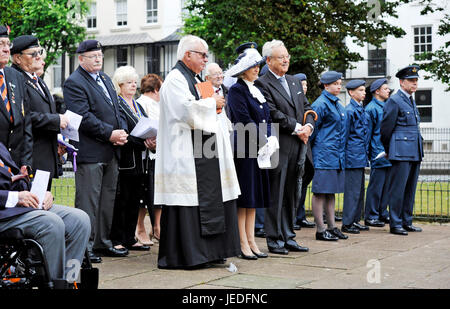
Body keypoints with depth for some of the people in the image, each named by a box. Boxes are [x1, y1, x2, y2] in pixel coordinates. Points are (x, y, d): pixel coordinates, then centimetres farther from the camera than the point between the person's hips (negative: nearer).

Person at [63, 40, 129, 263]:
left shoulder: (105, 79, 18)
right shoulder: (74, 83, -9)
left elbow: (116, 109, 20)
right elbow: (84, 117, -18)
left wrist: (122, 132, 2)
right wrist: (109, 134, -18)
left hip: (111, 152, 9)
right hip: (90, 151, -9)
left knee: (108, 199, 13)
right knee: (88, 201, -5)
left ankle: (103, 242, 23)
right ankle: (85, 246, 0)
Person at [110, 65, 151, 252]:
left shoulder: (138, 106, 21)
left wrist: (150, 140, -2)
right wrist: (142, 143, -20)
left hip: (137, 161, 8)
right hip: (123, 160, -8)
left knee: (135, 201, 11)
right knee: (121, 200, -5)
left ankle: (130, 239, 18)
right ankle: (117, 240, 1)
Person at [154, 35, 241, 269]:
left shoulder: (195, 79, 21)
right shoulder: (175, 79, -8)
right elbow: (188, 109, -22)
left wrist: (216, 106, 4)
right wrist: (212, 103, -7)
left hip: (205, 153, 10)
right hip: (186, 154, -10)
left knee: (210, 200, 9)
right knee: (187, 204, -8)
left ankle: (209, 251, 15)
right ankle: (184, 255, -2)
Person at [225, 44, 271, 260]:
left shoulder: (256, 90, 17)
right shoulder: (236, 90, -9)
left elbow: (266, 118, 17)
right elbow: (244, 120, -17)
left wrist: (270, 139, 2)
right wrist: (263, 141, -16)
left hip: (259, 151, 8)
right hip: (243, 149, -8)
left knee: (254, 197, 10)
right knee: (243, 198, -4)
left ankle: (251, 241, 15)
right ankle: (243, 244, 1)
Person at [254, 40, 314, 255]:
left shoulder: (294, 82, 18)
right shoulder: (262, 84, -7)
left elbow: (306, 107, 18)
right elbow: (273, 114, -16)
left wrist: (308, 126, -2)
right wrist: (297, 128, -13)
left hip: (297, 147, 7)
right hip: (278, 147, -7)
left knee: (291, 195, 12)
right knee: (276, 195, -2)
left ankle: (288, 237, 19)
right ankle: (274, 239, 6)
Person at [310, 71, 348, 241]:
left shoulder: (338, 104, 16)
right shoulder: (320, 104, -11)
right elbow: (312, 129, -11)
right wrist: (311, 150, -9)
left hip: (337, 155, 9)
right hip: (323, 155, -9)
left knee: (331, 192, 13)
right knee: (320, 192, -3)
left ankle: (332, 227, 18)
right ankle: (320, 230, 0)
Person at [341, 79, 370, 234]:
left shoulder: (361, 109, 15)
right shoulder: (349, 110, -12)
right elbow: (345, 134, -12)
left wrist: (366, 153, 19)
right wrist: (345, 155, -12)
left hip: (361, 156, 9)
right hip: (353, 156, -9)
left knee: (359, 189, 13)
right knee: (352, 190, -6)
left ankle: (355, 220, 20)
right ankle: (347, 223, -1)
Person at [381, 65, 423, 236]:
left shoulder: (411, 100, 19)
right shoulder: (394, 101, -8)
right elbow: (386, 129, -6)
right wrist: (387, 151, 2)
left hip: (415, 152, 8)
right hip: (401, 152, -8)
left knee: (410, 188, 11)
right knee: (398, 188, -4)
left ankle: (407, 222, 18)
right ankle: (395, 224, 1)